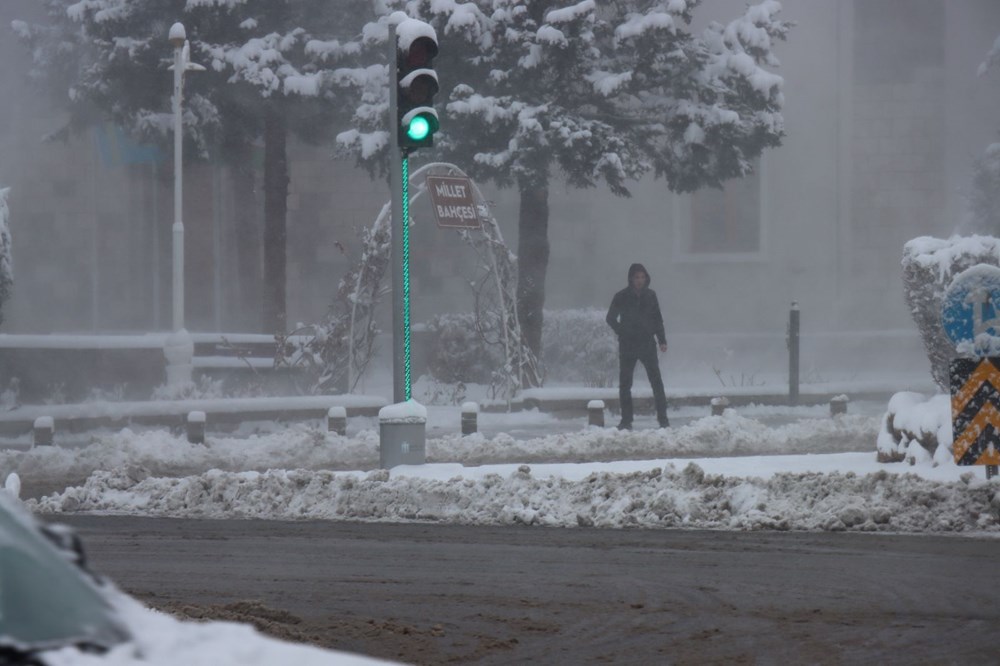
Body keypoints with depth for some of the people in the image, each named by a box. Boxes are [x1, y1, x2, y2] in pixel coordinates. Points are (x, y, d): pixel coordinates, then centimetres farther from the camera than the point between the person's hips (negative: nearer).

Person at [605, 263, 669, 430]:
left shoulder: (650, 295, 6)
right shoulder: (621, 297, 0)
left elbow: (658, 319, 11)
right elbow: (610, 318, 8)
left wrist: (662, 340, 3)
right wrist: (622, 333, -4)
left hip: (647, 344, 0)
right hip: (627, 346, 0)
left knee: (656, 382, -6)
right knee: (625, 383, 2)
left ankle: (663, 418, -4)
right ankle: (626, 420, 8)